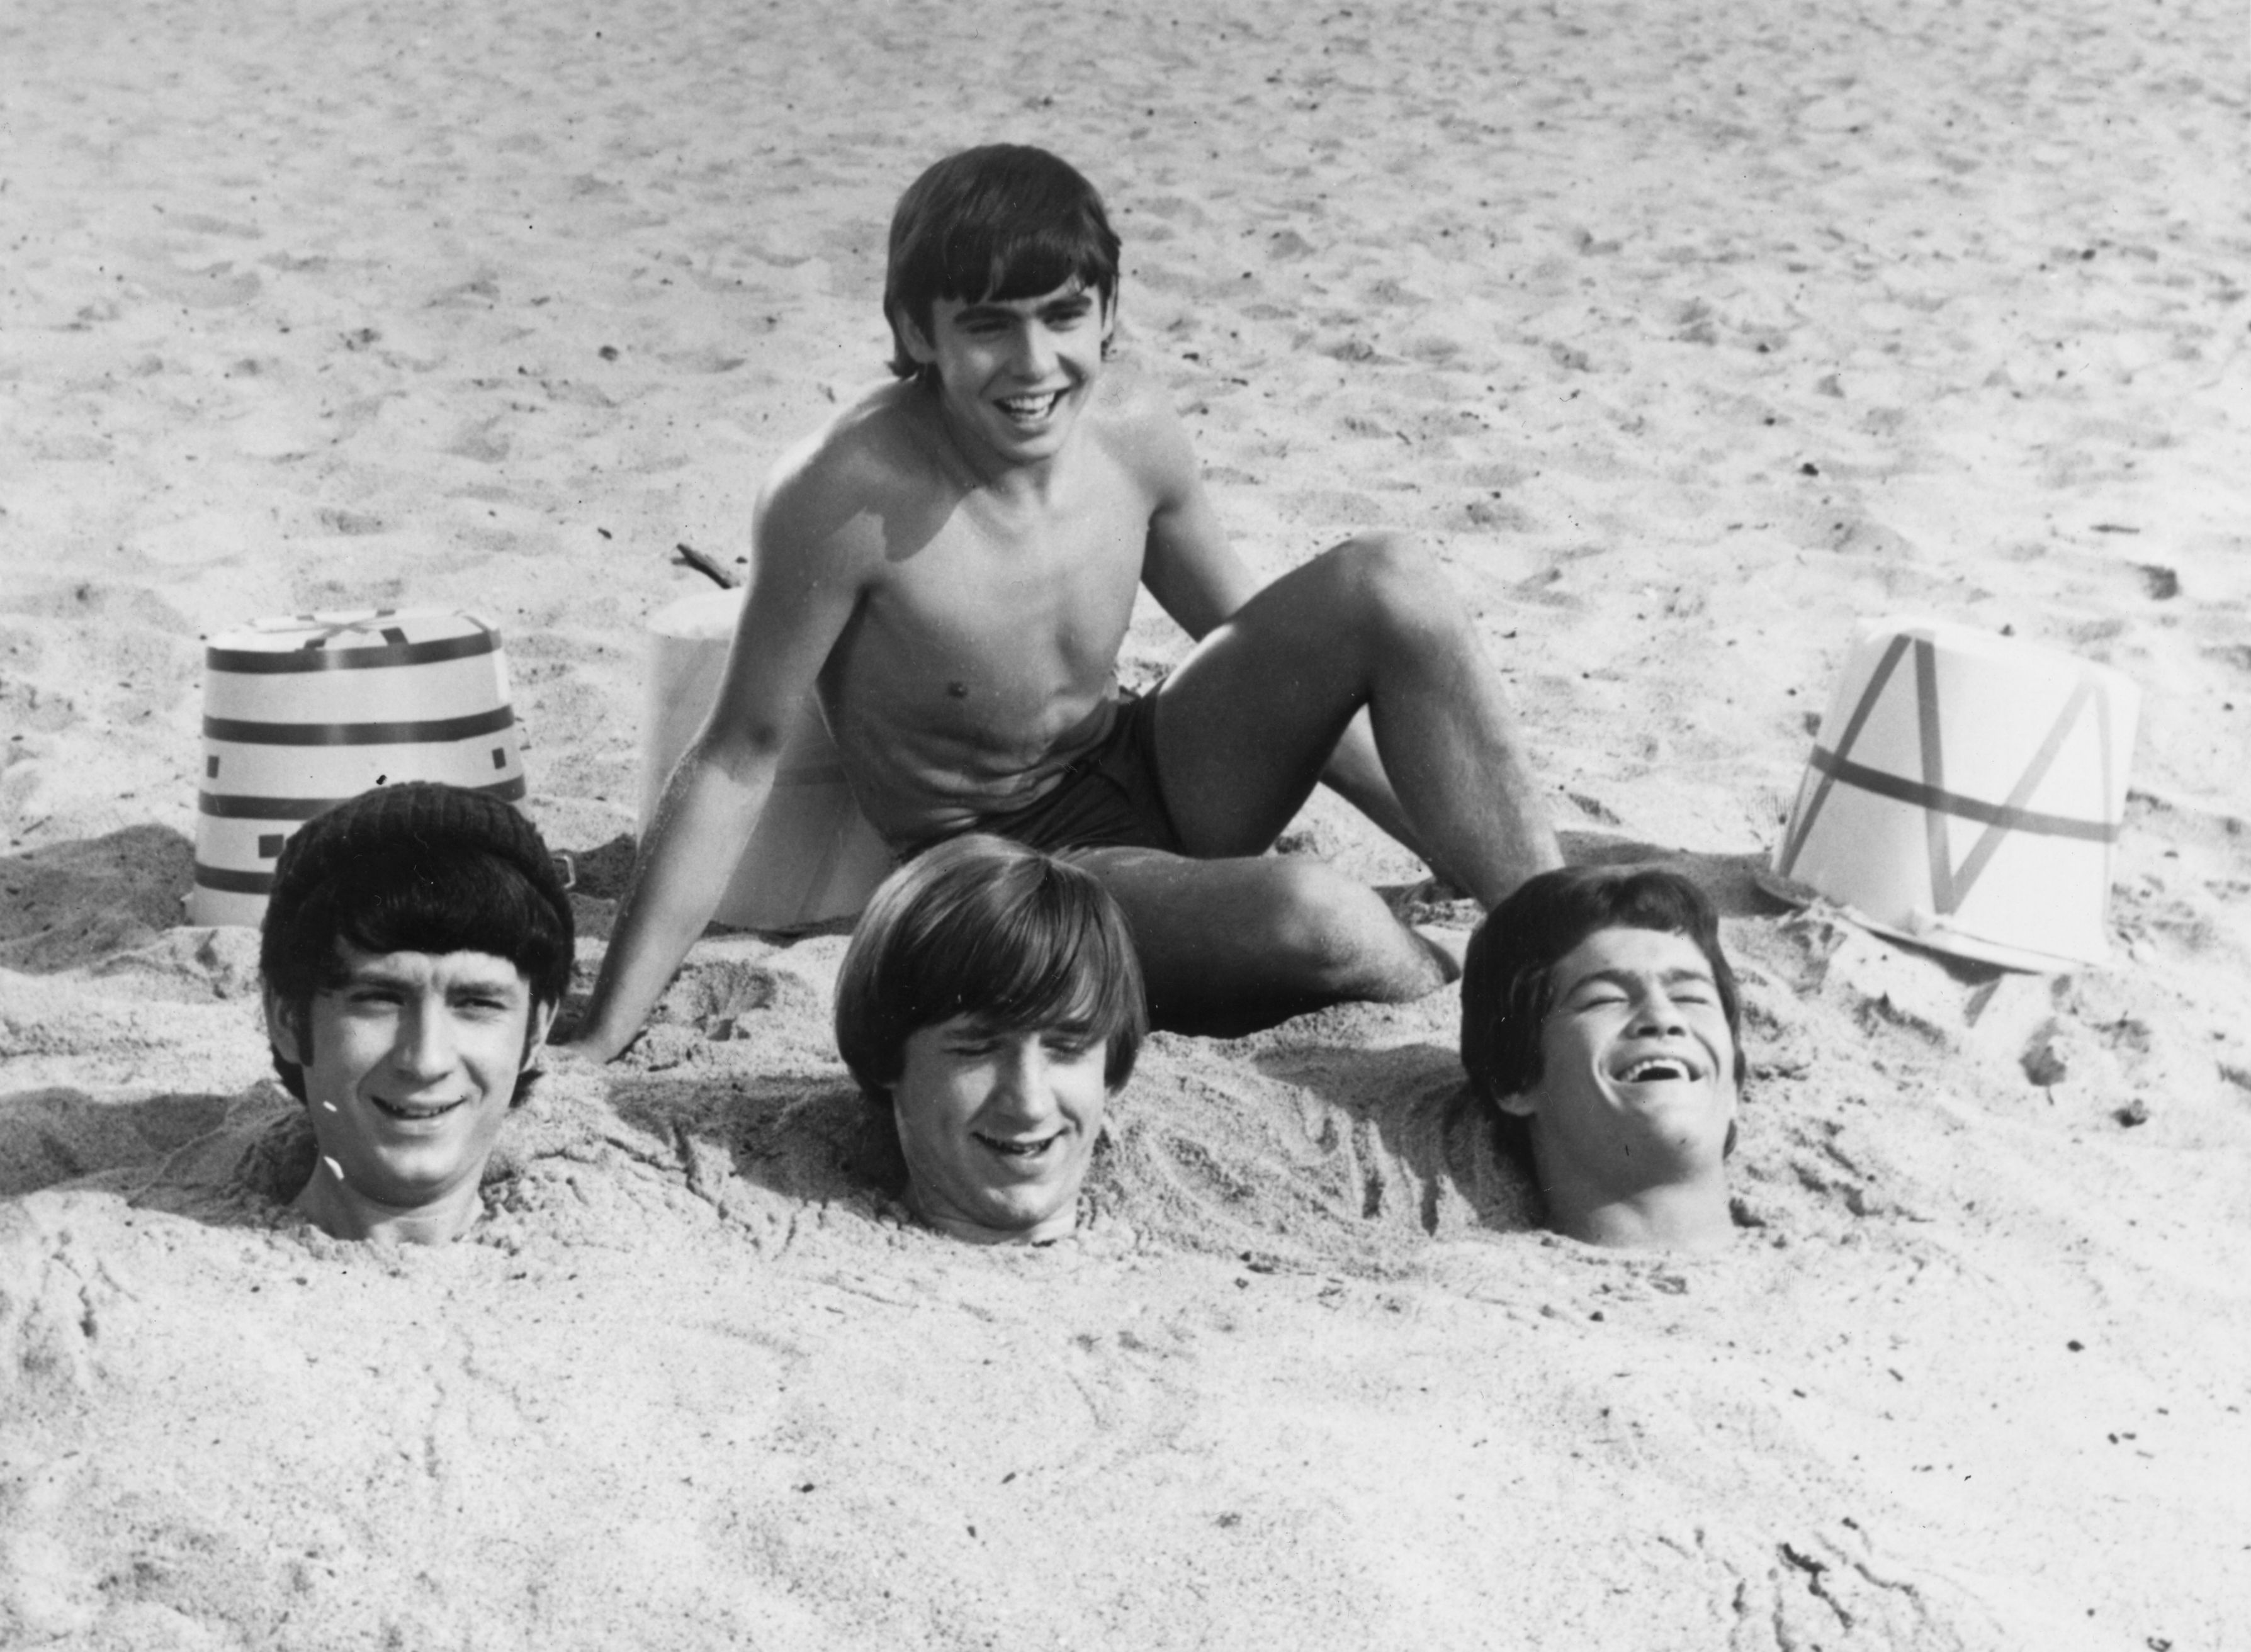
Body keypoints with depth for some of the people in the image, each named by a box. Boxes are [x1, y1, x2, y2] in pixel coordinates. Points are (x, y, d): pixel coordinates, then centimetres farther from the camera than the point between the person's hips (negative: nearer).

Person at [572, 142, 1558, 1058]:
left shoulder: (1128, 423, -7)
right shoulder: (845, 494, -24)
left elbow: (1261, 646, 8)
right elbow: (739, 758, -16)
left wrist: (1469, 846, 11)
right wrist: (602, 1039, -15)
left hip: (1145, 778, 6)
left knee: (1389, 585, -16)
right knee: (1309, 915, -34)